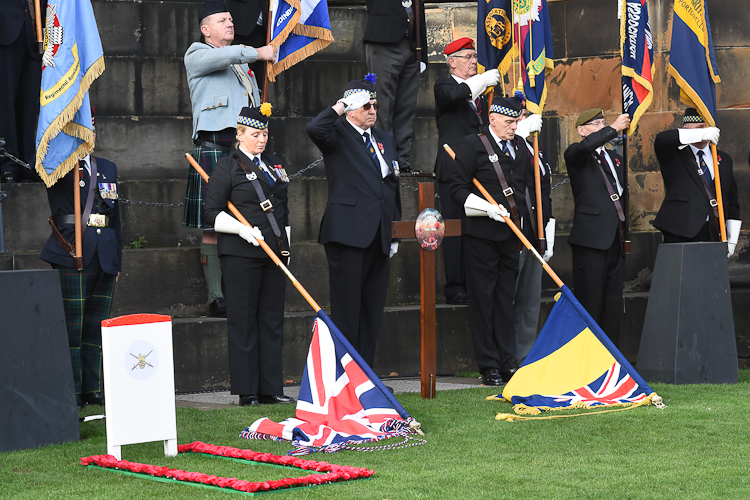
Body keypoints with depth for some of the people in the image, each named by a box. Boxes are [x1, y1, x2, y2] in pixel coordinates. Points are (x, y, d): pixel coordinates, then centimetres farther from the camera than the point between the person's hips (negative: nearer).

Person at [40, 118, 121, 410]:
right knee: (72, 325, -6)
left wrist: (117, 259, 17)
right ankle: (72, 394, -2)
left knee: (98, 325, 7)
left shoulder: (107, 168, 19)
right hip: (72, 253, -5)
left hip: (104, 255, 5)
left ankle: (94, 390, 13)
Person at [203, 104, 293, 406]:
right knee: (243, 321, -3)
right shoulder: (227, 167, -2)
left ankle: (271, 389, 11)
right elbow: (213, 214, -5)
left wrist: (286, 244, 16)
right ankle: (247, 392, 0)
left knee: (272, 319, 6)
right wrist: (243, 229, -18)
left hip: (275, 255, 6)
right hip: (241, 256, -6)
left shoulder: (275, 166, 17)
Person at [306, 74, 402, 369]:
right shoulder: (338, 136, -1)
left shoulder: (385, 140, 20)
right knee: (347, 308, -4)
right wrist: (343, 104, -15)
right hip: (348, 233, -7)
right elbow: (314, 128, -26)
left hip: (380, 236, 7)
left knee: (372, 310, 9)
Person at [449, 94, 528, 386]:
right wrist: (487, 208, -19)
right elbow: (458, 189, -8)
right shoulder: (472, 146, -6)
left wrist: (520, 217, 16)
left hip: (510, 234, 6)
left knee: (505, 299, 9)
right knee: (483, 298, -1)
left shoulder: (520, 148, 13)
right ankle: (489, 366, 2)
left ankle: (507, 362, 14)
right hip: (482, 234, -6)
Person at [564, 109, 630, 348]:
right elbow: (587, 145, -26)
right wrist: (614, 128, -18)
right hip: (591, 238, -7)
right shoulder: (575, 155, -1)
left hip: (615, 238, 7)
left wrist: (625, 232, 14)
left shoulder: (614, 158, 21)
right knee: (590, 300, -6)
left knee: (613, 301, 8)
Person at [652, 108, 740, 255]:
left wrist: (731, 239, 13)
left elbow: (732, 202, 21)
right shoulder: (675, 155, 8)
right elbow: (661, 139, -17)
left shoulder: (723, 159, 21)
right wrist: (701, 134, -22)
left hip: (713, 235, 3)